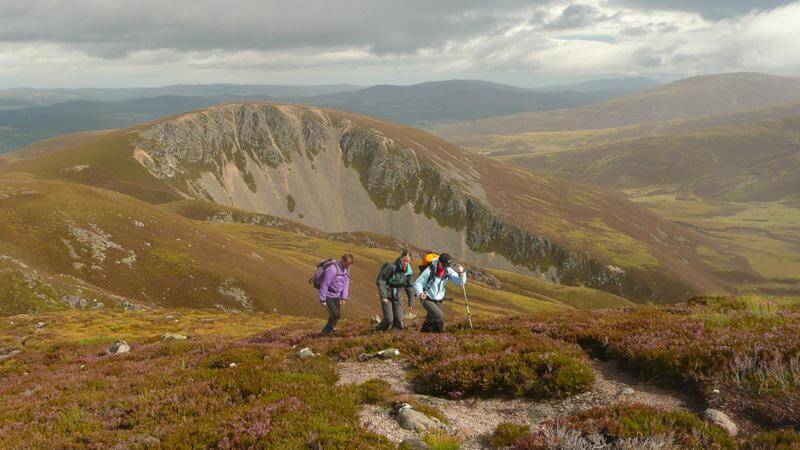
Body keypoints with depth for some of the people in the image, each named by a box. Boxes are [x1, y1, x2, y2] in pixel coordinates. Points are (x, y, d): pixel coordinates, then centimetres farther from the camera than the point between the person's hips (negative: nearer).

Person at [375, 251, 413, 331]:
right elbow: (380, 280, -17)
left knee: (398, 319, -2)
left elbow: (409, 286, 14)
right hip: (387, 296, -5)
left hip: (397, 296, 5)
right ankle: (377, 331, 13)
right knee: (388, 319, -11)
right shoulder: (391, 267, -20)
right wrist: (383, 296, -20)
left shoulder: (408, 272, -1)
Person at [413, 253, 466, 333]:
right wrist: (420, 293, -36)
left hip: (438, 301, 5)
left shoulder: (449, 271, -7)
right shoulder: (430, 270, -21)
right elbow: (417, 283, -16)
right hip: (427, 300, -5)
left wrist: (462, 273, -30)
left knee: (430, 321, 15)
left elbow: (460, 282, -9)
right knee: (440, 317, -24)